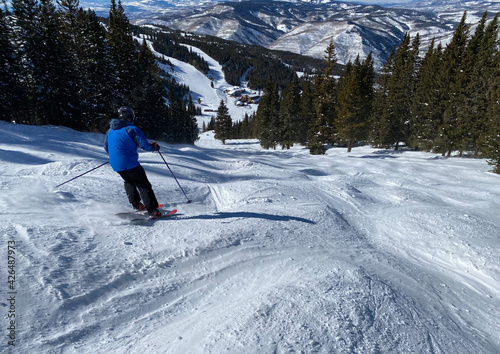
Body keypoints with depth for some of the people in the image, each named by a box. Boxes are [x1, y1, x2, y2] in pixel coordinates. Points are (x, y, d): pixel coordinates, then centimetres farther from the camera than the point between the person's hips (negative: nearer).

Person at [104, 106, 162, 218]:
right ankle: (153, 210, -6)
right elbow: (144, 145, -14)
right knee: (144, 185, -1)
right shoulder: (132, 129, -10)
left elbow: (106, 148, 22)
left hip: (115, 165, 7)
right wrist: (154, 146, 5)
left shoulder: (110, 131, 13)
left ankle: (136, 204, 28)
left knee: (129, 182, 31)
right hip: (130, 163, -7)